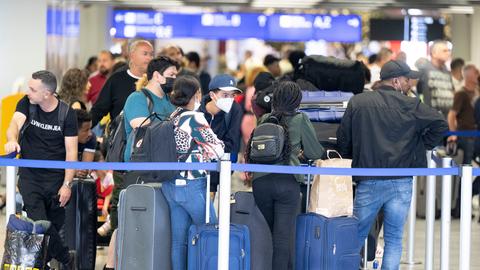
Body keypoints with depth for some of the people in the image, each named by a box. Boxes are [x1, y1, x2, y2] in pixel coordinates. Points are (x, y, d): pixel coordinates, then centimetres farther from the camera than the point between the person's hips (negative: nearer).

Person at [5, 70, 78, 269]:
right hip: (29, 176, 0)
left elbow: (71, 151, -6)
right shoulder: (26, 104, -1)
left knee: (55, 226, 4)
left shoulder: (66, 113, -6)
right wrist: (12, 140, -42)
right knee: (38, 223, -12)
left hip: (56, 178, 0)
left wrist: (67, 184, -12)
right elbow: (15, 123, -19)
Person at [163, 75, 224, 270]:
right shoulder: (194, 118, -11)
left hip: (170, 186, 7)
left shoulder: (173, 118, 10)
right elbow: (217, 150, -6)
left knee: (178, 240, 7)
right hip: (192, 186, -7)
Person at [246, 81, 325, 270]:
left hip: (260, 181, 3)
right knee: (284, 234, -2)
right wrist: (302, 153, 31)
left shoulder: (264, 119, 11)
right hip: (287, 182, -3)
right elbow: (316, 153, 8)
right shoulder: (300, 120, 2)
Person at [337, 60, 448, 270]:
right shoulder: (411, 106, -2)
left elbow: (342, 140, 8)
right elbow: (441, 125, -5)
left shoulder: (357, 103, 4)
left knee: (356, 236, 11)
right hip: (401, 183, -1)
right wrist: (422, 145, 9)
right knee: (394, 239, 7)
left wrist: (354, 160, 24)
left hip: (368, 183, 1)